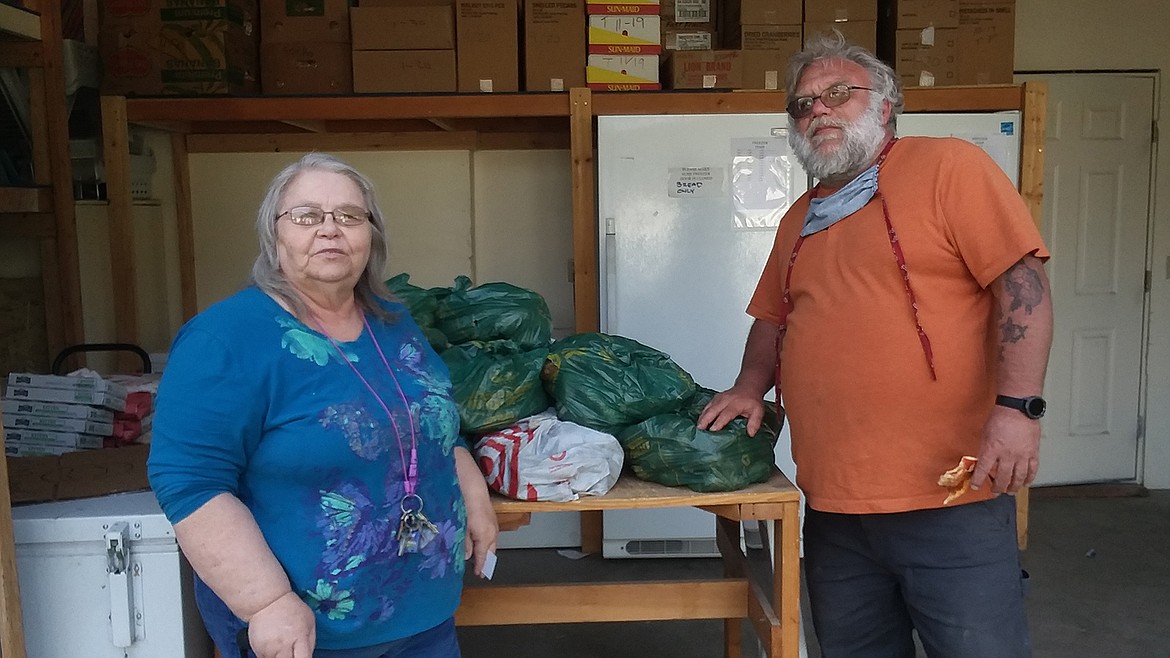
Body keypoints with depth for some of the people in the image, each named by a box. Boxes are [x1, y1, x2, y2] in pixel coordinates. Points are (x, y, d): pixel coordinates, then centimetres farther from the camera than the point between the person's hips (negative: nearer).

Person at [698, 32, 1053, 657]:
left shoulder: (946, 166, -3)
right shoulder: (798, 219, 17)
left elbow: (1022, 281, -11)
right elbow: (773, 318, 24)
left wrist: (1016, 406, -20)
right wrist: (750, 388, 6)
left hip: (949, 497, -6)